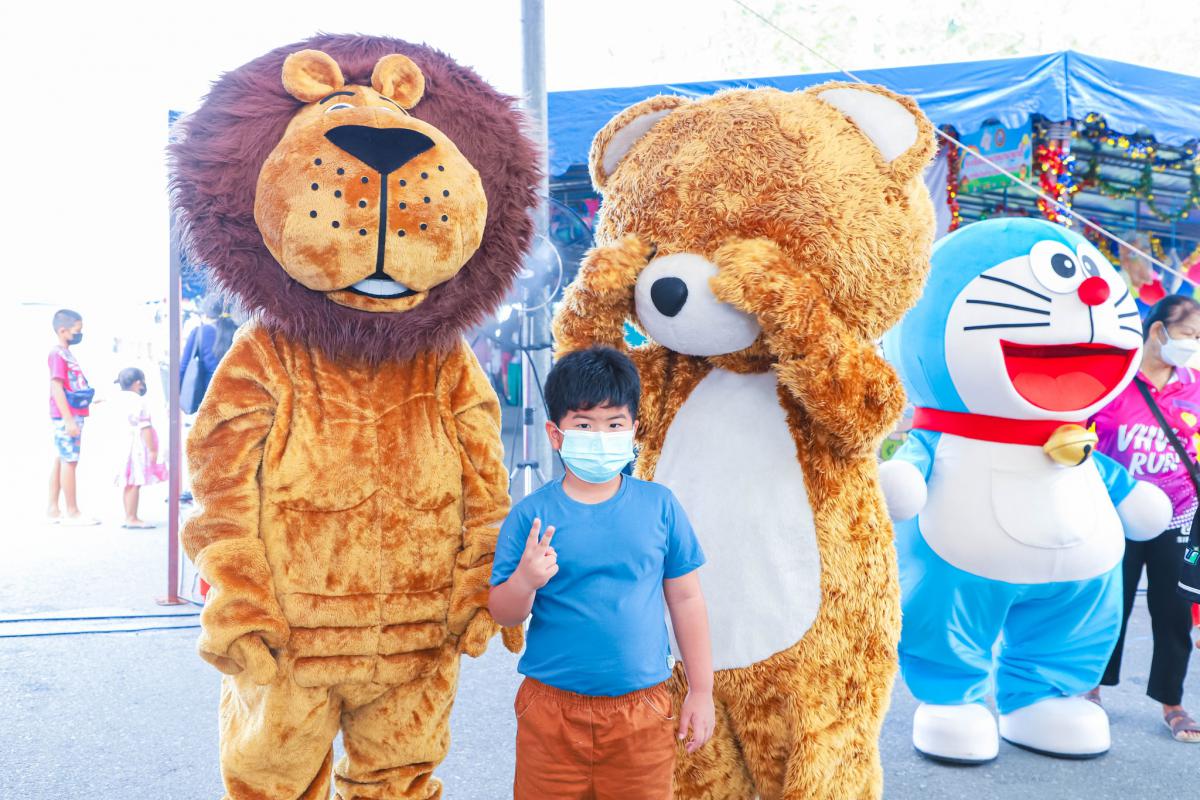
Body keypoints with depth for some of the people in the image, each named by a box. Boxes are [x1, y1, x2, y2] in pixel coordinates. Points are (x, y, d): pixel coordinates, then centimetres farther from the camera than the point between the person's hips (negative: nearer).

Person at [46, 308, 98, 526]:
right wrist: (69, 420, -21)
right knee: (69, 461, -6)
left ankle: (53, 510, 18)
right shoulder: (57, 354, -12)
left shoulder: (66, 353, 15)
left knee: (61, 461, 12)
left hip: (72, 416, 9)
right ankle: (72, 512, -1)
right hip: (66, 416, -9)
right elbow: (57, 388, -18)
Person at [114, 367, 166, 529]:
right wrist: (152, 449, -13)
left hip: (125, 444, 9)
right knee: (135, 483, -7)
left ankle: (129, 517, 18)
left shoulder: (121, 399, 14)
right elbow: (145, 428, -15)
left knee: (130, 483, 13)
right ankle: (132, 518, -7)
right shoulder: (139, 401, -12)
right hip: (138, 446, -9)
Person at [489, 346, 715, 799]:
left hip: (642, 710, 1)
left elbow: (686, 599, 3)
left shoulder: (659, 506, -3)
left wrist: (701, 692, 5)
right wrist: (524, 581, -25)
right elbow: (503, 614, -4)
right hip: (552, 709, 0)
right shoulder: (531, 515, -7)